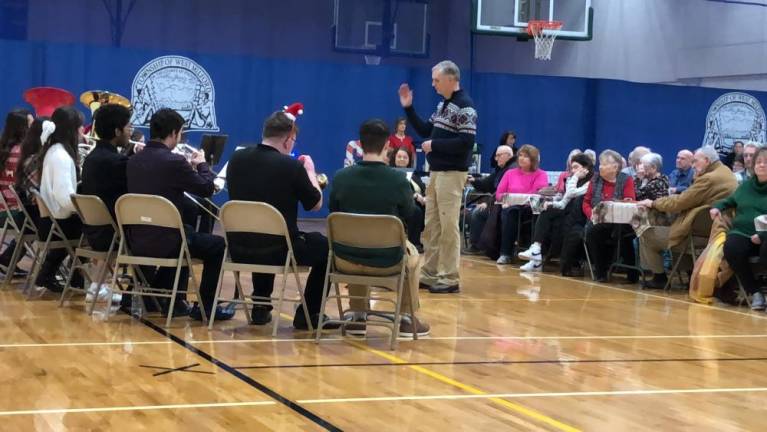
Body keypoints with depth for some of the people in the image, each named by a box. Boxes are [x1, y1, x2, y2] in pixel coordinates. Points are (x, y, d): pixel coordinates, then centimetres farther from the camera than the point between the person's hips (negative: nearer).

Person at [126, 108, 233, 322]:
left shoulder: (134, 160, 5)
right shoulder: (173, 162, -18)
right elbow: (207, 188, -6)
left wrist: (188, 167, 20)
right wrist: (201, 164, 12)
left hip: (136, 241, 8)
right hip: (163, 242, -8)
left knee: (185, 234, 36)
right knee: (218, 244, 13)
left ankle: (174, 302, 35)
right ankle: (205, 307, 16)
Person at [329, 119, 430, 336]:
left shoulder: (340, 178, -10)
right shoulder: (399, 180, -15)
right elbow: (411, 219, 2)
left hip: (346, 260, 2)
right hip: (386, 261, -2)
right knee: (413, 255, 32)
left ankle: (358, 316, 40)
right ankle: (407, 320, 34)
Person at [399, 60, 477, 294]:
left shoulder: (465, 107, -13)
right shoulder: (443, 104, 15)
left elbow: (466, 143, -21)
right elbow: (425, 130, 20)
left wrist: (434, 145, -14)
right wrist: (408, 108, 11)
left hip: (452, 174, -9)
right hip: (436, 172, 9)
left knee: (448, 227, -6)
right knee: (431, 226, 10)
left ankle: (450, 278, -2)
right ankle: (430, 273, 16)